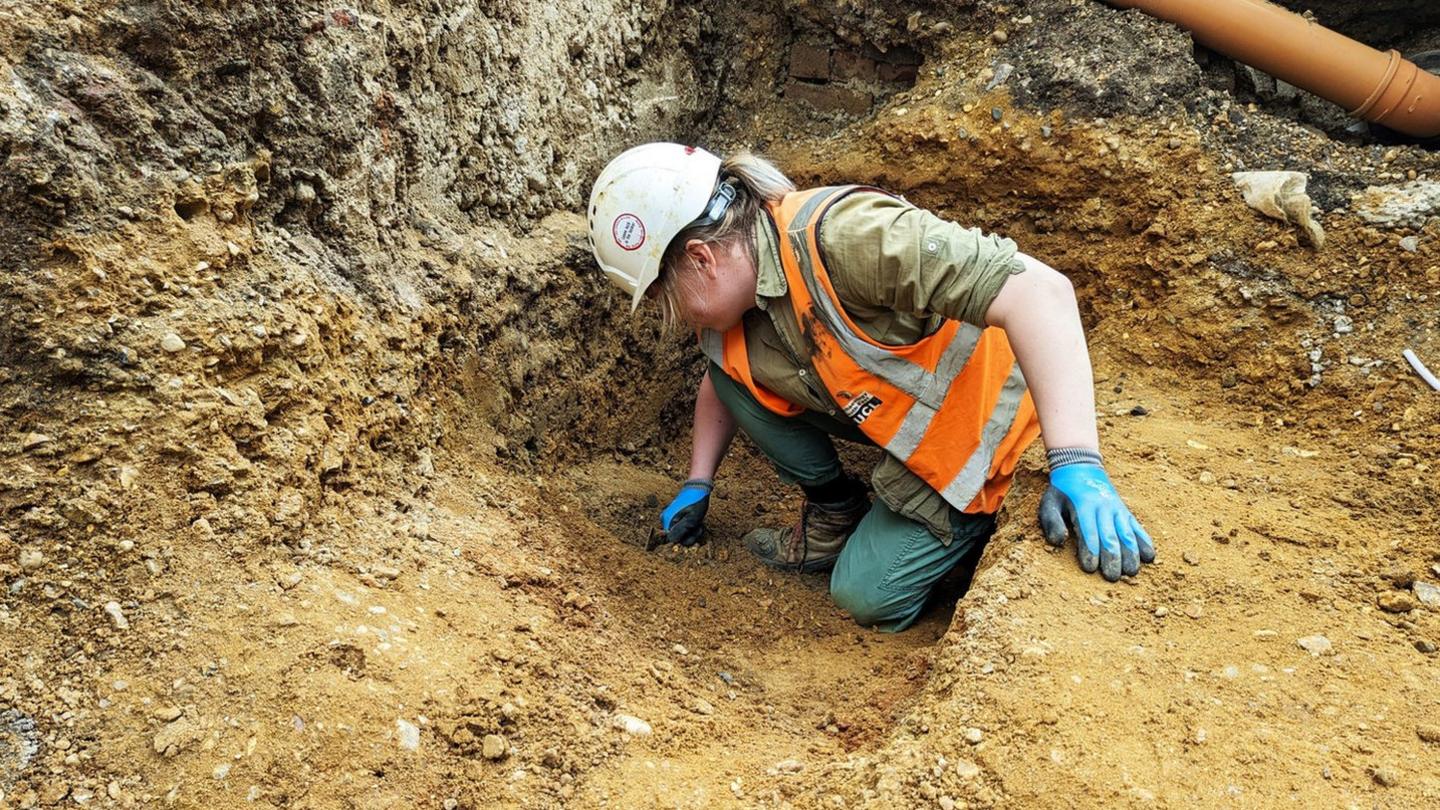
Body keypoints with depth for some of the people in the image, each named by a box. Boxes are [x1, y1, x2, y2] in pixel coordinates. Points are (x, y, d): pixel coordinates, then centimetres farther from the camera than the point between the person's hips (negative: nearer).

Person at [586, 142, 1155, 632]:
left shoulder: (842, 235, -36)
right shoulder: (732, 301, -7)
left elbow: (1039, 291, -41)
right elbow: (719, 388, 18)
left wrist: (1075, 465, -46)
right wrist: (697, 487, 16)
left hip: (978, 425, -7)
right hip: (883, 413, 8)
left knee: (867, 598, -11)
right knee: (734, 375, -3)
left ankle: (966, 526, 14)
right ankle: (835, 515, 10)